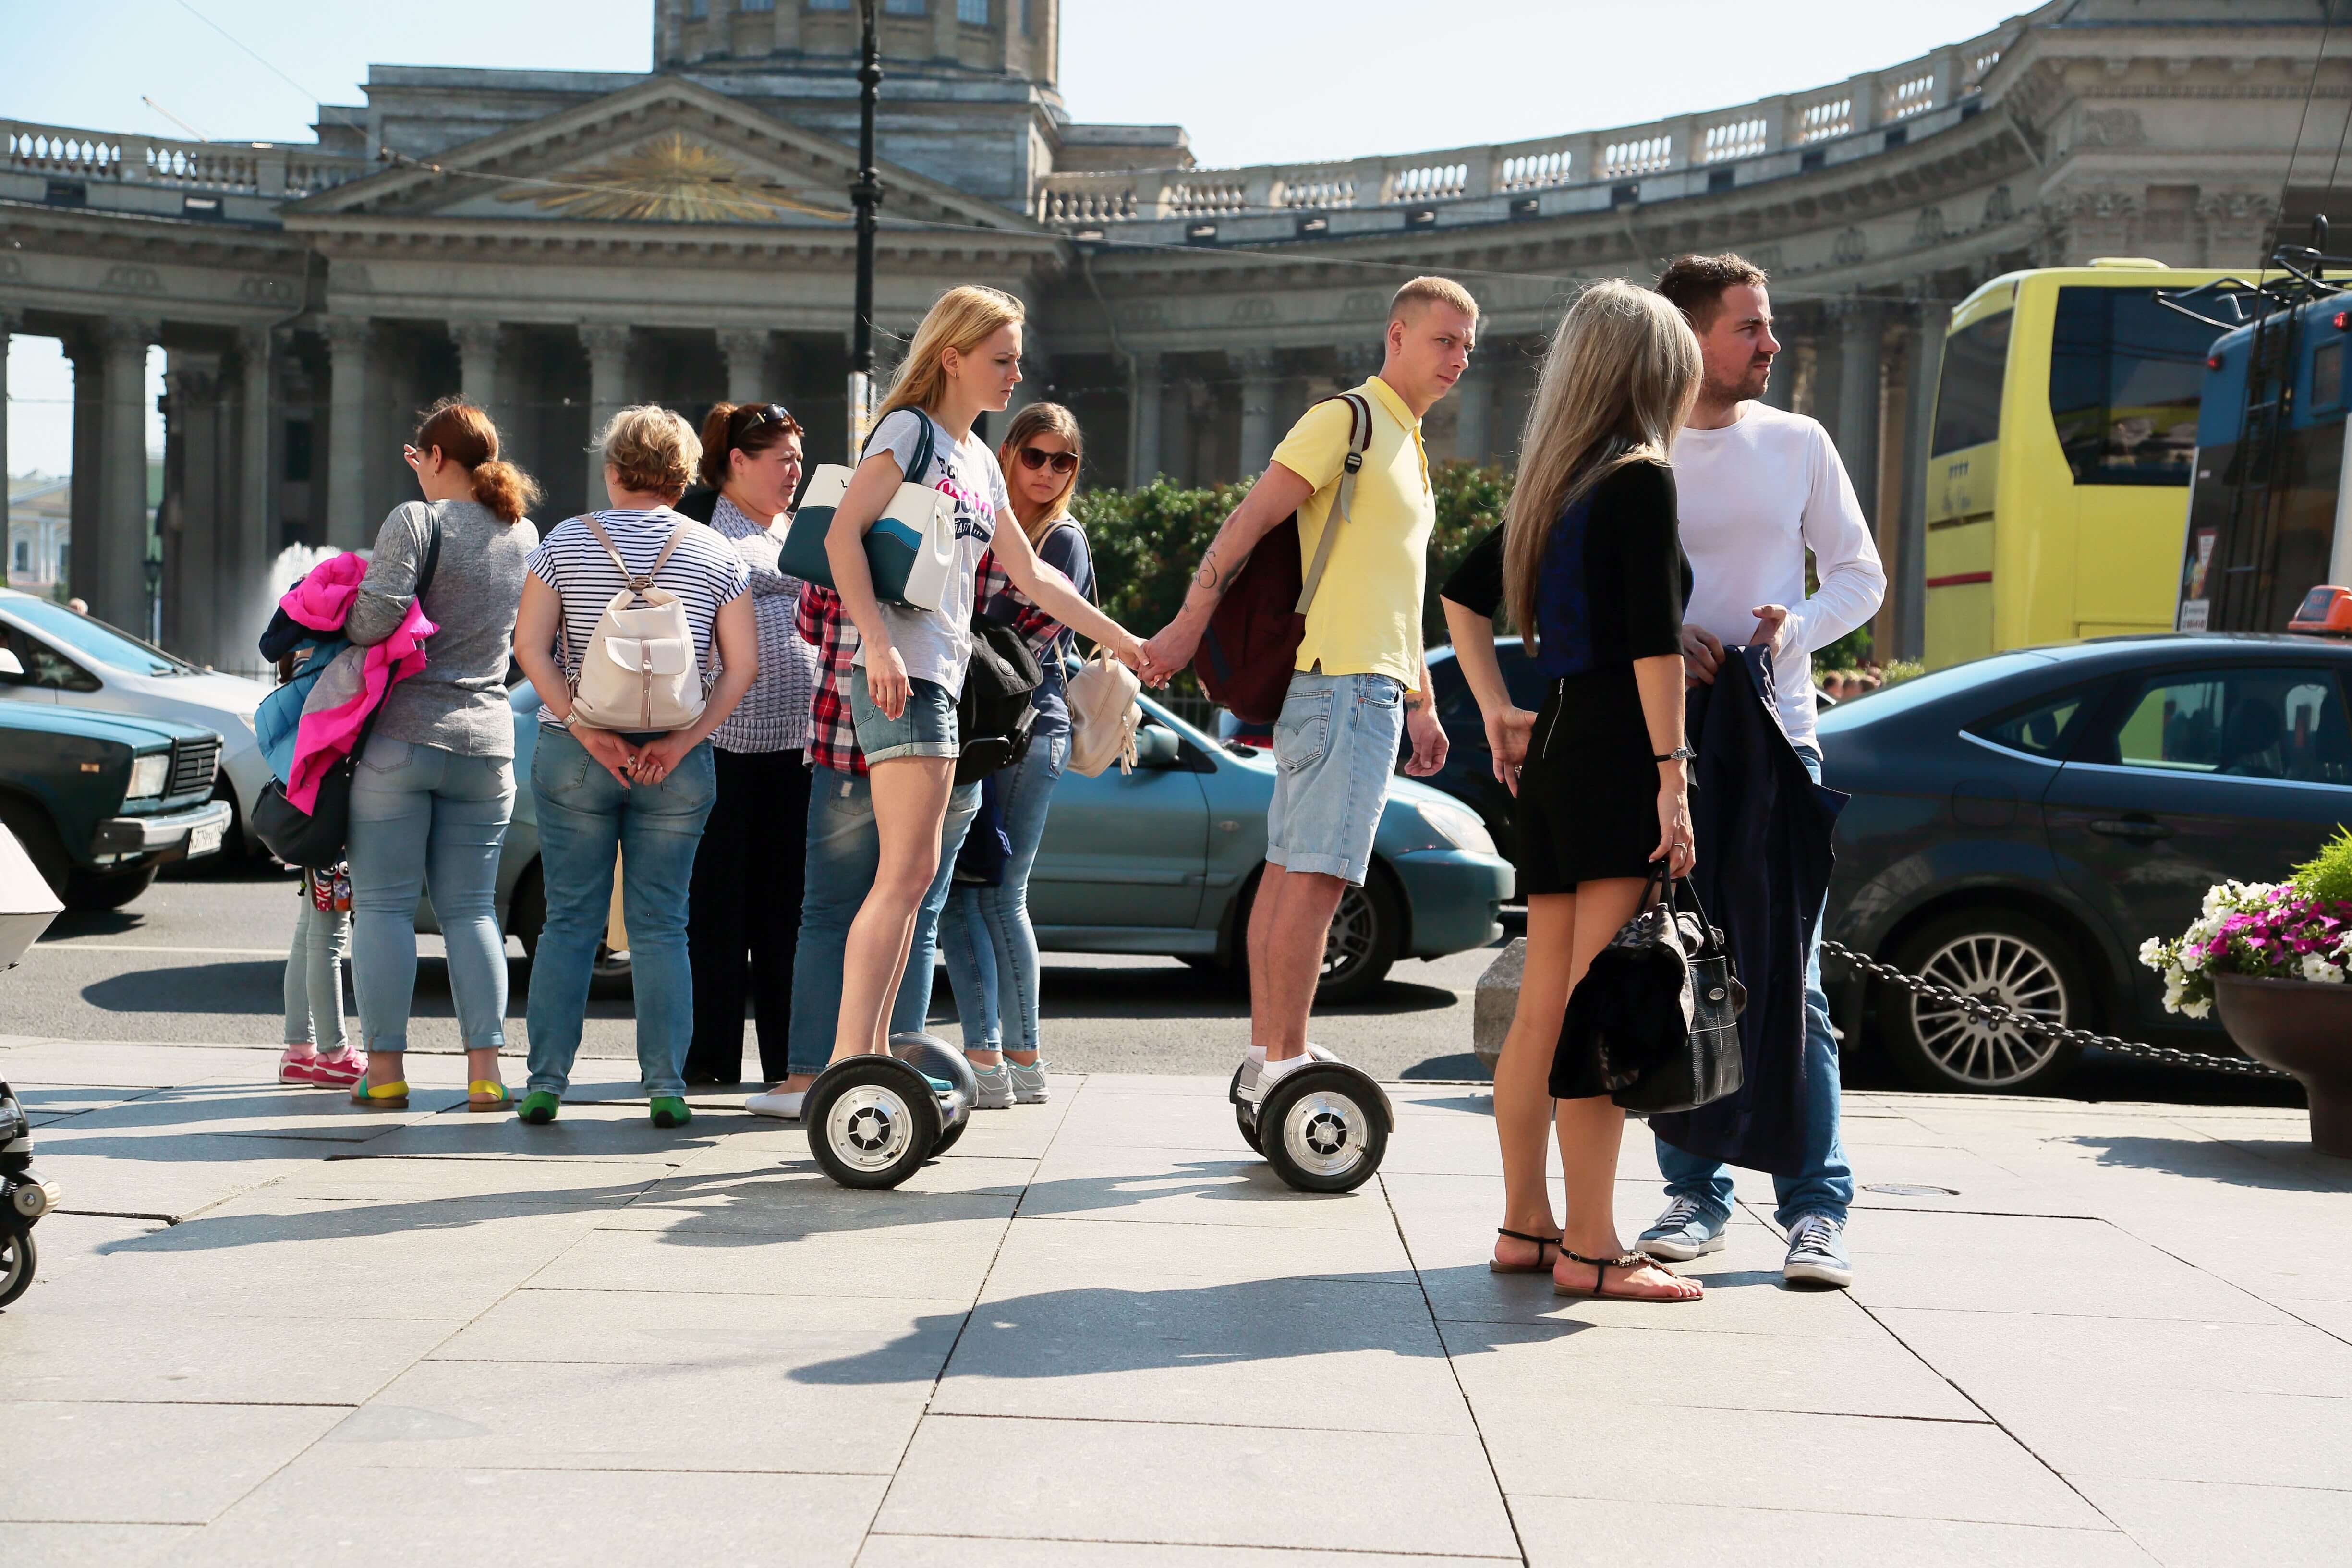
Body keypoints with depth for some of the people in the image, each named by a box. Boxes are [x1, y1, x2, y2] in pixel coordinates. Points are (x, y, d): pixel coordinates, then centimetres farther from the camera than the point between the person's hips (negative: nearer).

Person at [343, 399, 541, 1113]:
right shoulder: (524, 535, 12)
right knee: (471, 909, 8)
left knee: (383, 905, 2)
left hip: (401, 736, -5)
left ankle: (385, 1068, 1)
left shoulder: (415, 521, -7)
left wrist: (343, 618, 2)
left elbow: (377, 615, -17)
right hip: (486, 741, 5)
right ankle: (485, 1070, 1)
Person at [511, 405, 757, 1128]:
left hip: (574, 759, 0)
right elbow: (742, 666, -3)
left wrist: (586, 731, -10)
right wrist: (679, 742, -8)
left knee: (570, 920, 5)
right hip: (678, 767, 0)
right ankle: (667, 1085, -1)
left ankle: (546, 1079, 3)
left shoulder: (567, 542, 3)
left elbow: (529, 646, -5)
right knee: (661, 926, 4)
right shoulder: (717, 555, 4)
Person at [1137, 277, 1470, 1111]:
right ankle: (1284, 1062, -12)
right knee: (1317, 873, -12)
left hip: (1371, 686, 10)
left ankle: (1266, 1056, 12)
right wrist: (1189, 625, -20)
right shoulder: (1346, 420, -6)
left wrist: (1420, 705, 24)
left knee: (1289, 869, 9)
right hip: (1338, 677, -10)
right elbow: (1249, 519, -13)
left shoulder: (1408, 447, 23)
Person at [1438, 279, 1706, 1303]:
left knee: (1545, 1005, 12)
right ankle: (1591, 1248, -5)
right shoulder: (1641, 478, -9)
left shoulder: (1552, 486, 15)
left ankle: (1526, 1223, 20)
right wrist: (1673, 774, -16)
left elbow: (1462, 595, 26)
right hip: (1615, 756, -8)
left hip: (1551, 753, 8)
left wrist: (1498, 714, 21)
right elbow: (1654, 640, -16)